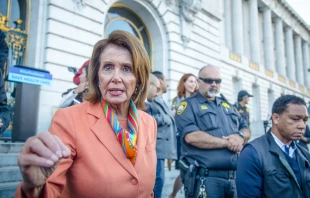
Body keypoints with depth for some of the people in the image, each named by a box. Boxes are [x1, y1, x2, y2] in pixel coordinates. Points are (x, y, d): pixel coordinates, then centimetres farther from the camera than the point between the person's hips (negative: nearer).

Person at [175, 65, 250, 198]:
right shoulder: (188, 105, -3)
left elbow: (246, 130, 18)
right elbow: (191, 136, -18)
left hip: (234, 176, 7)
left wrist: (240, 136, -7)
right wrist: (227, 143, -11)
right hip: (204, 178, -6)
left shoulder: (226, 105, 18)